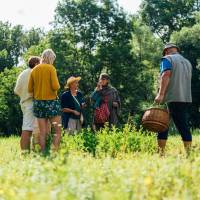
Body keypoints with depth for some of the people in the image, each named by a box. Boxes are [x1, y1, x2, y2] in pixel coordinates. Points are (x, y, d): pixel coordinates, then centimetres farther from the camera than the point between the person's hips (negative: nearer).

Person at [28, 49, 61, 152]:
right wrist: (57, 86, 6)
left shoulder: (34, 70, 7)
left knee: (43, 132, 5)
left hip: (38, 102, 5)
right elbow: (55, 86, -16)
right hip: (51, 101, -5)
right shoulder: (51, 68, -7)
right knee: (58, 130, 1)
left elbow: (30, 89, 8)